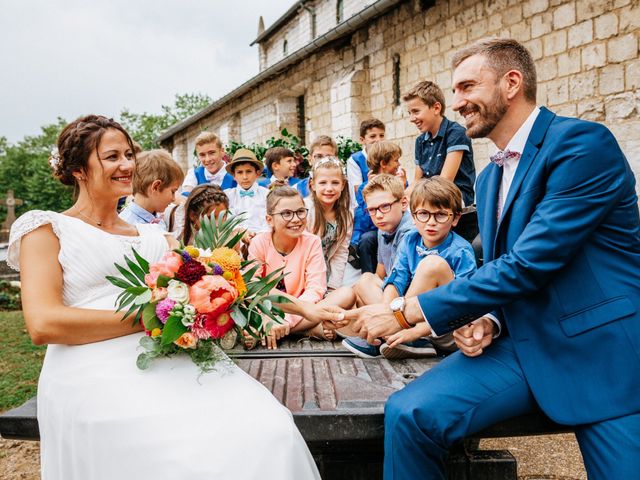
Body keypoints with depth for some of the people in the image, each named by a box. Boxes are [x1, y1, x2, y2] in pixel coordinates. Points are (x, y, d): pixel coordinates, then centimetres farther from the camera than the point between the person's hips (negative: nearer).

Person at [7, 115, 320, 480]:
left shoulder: (153, 236, 23)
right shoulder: (47, 228, 9)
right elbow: (43, 324, -6)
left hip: (174, 362, 4)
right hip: (97, 373, -4)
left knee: (272, 432, -22)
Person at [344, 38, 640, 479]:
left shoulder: (584, 144, -13)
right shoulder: (489, 179, 13)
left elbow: (527, 264, -22)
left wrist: (404, 312, -18)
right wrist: (482, 319, -4)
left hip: (604, 350, -5)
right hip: (523, 344, 6)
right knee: (410, 413, -15)